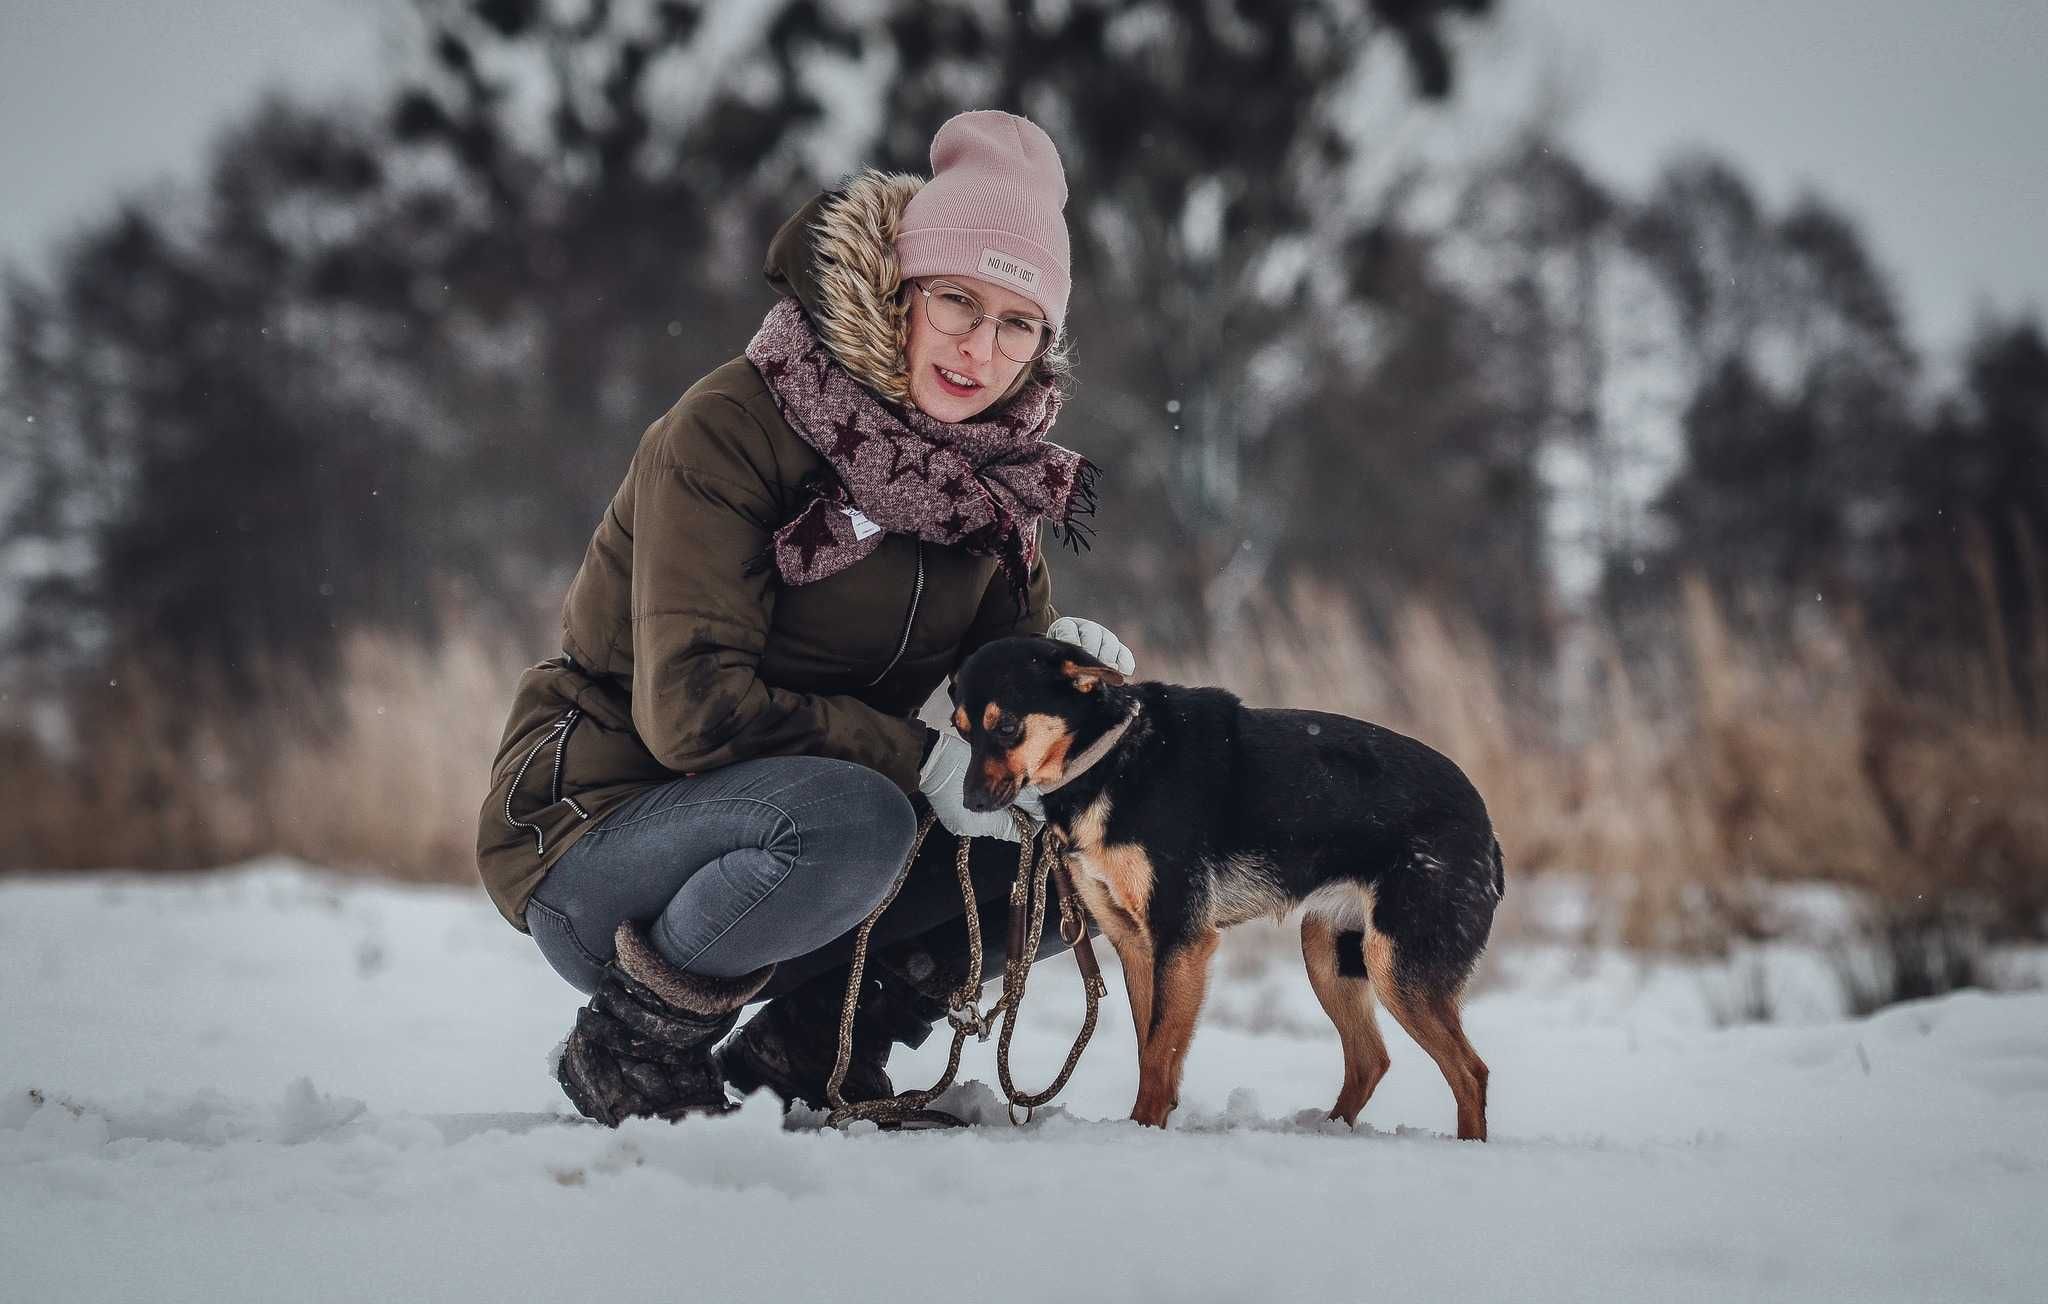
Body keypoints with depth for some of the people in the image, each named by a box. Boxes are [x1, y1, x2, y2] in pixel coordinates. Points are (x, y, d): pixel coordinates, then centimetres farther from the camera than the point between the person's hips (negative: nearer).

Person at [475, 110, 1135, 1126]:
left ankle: (810, 1043, 3)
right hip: (596, 827, -7)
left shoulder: (990, 472, 3)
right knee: (848, 820, -36)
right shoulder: (729, 430, -18)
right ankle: (633, 1044, -12)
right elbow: (691, 707, -25)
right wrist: (917, 759, -27)